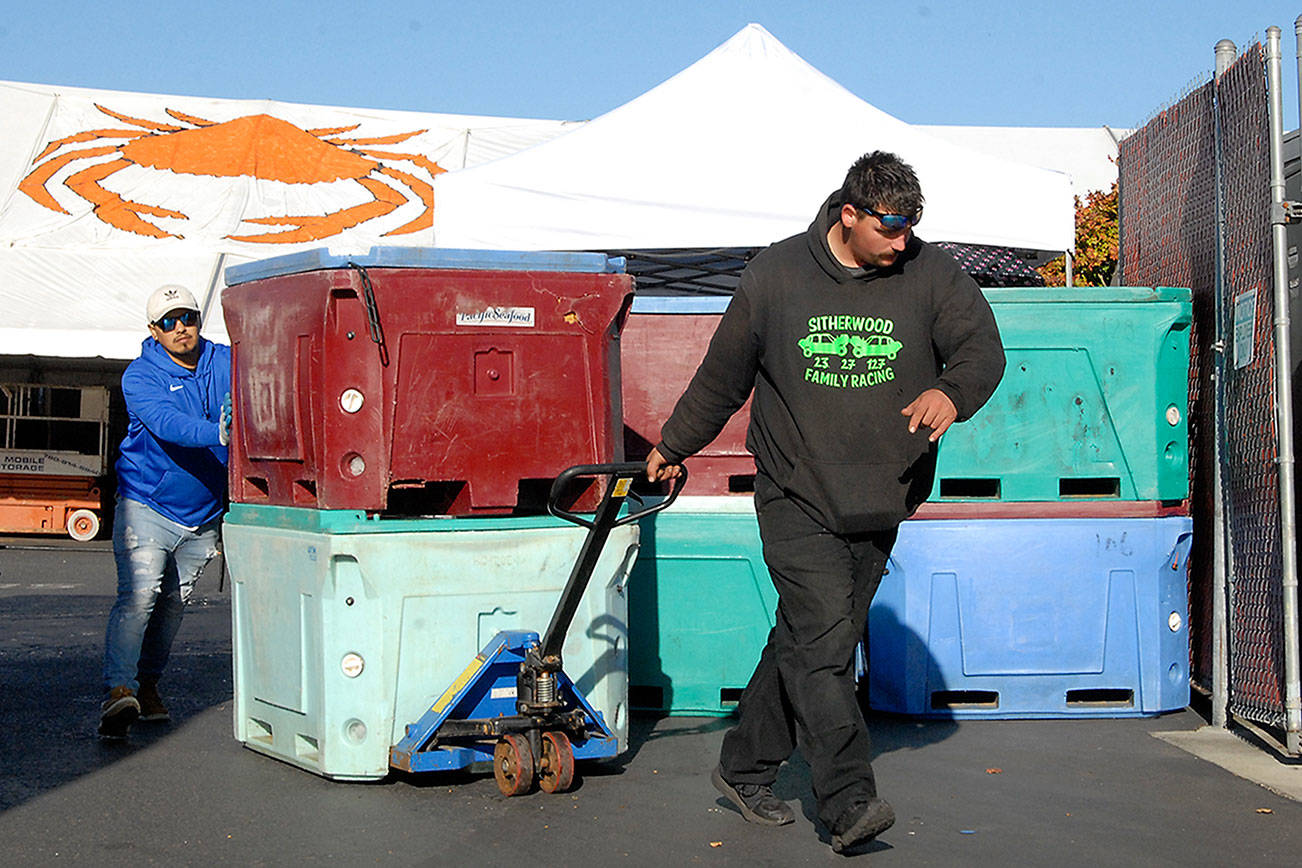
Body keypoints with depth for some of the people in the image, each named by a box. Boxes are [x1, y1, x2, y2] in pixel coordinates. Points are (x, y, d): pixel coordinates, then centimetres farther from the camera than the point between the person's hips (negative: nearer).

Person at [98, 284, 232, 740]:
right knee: (139, 594, -19)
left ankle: (147, 682, 30)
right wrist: (218, 433, -46)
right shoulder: (141, 376, -12)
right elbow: (167, 423, -29)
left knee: (173, 601, 14)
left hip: (203, 514, 5)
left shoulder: (226, 362, 2)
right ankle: (119, 690, -23)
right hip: (147, 505, -4)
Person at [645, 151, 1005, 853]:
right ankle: (849, 802, -18)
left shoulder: (929, 274, 1)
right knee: (823, 636, -17)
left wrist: (951, 391, -24)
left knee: (805, 642, 9)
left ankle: (745, 770, 26)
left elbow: (982, 348, 0)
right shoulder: (774, 276, -2)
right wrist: (673, 447, 21)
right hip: (794, 498, -2)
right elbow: (722, 375, 10)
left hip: (876, 505, 3)